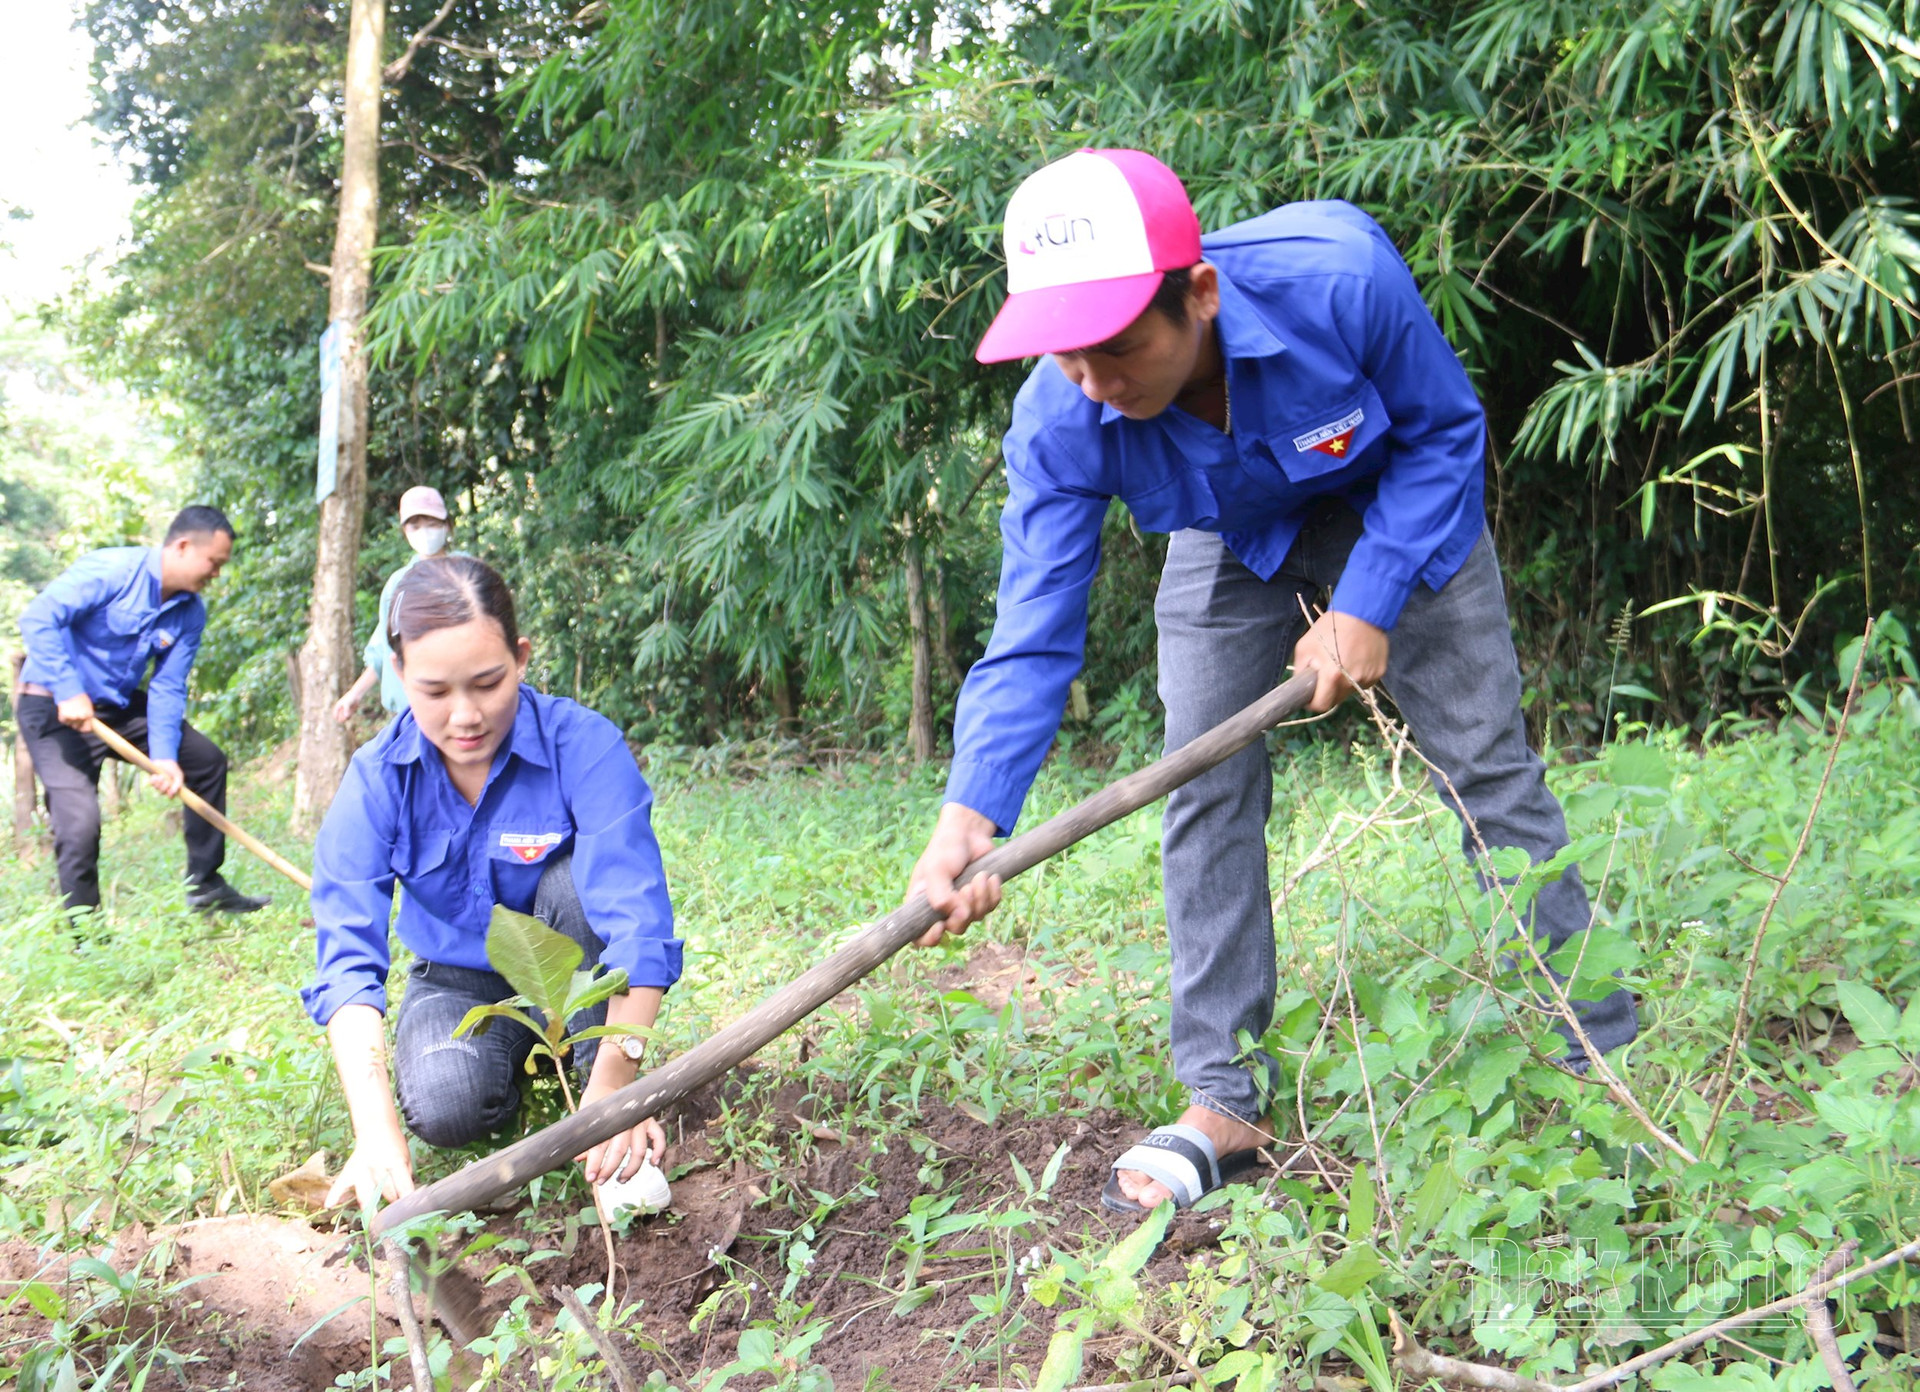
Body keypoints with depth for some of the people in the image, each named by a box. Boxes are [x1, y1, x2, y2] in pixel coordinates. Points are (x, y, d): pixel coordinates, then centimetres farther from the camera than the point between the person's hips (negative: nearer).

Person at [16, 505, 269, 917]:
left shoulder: (191, 613, -1)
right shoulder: (110, 571, -22)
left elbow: (168, 688, -3)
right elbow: (38, 618, -29)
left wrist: (164, 756, -16)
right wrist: (69, 692, -34)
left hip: (119, 706, 8)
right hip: (54, 708, -8)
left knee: (207, 760, 9)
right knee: (80, 821, -19)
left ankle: (204, 885, 21)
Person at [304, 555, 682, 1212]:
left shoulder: (584, 746, -25)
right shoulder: (377, 779, -17)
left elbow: (638, 922, -33)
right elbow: (348, 956, -25)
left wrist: (612, 1088, -44)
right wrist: (377, 1133, -40)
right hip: (458, 981, 1)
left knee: (578, 876, -31)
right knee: (446, 1108, -29)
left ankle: (586, 1062, -14)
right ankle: (526, 1058, 6)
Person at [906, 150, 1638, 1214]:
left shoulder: (1339, 275, -39)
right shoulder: (1058, 422, -32)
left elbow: (1446, 430, -20)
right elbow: (1033, 634, -31)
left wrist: (1369, 607, -27)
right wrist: (970, 816, -46)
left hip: (1401, 504, -2)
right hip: (1231, 542, 2)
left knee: (1488, 764, -4)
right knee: (1205, 792, -7)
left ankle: (1602, 1056, 8)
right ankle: (1223, 1101, 3)